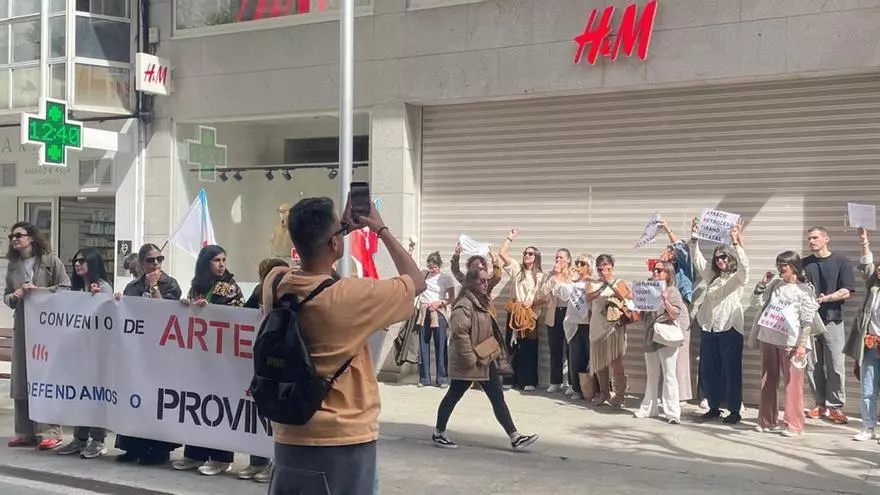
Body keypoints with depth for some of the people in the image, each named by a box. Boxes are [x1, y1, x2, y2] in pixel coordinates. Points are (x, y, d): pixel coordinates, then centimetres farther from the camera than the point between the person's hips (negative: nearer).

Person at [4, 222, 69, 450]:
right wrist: (14, 296, -5)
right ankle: (26, 433, 10)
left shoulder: (51, 261, -1)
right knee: (21, 378, 4)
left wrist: (38, 290, -13)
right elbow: (6, 295, 17)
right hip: (22, 328, 5)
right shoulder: (13, 266, 14)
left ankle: (50, 432, -6)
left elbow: (66, 289, -4)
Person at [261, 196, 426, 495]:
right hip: (344, 442, -5)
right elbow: (418, 282, -3)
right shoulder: (350, 296, -19)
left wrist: (340, 228, 17)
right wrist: (381, 230, 4)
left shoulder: (275, 284, -4)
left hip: (289, 437, 6)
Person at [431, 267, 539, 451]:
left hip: (485, 360, 9)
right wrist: (469, 358, -24)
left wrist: (499, 352, 17)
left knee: (497, 398, 4)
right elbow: (459, 332, -26)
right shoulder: (464, 305, -17)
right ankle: (438, 434, 19)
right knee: (453, 396, 4)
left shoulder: (480, 303, 14)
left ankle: (515, 437, 2)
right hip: (468, 363, -9)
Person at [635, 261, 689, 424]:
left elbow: (675, 314, -12)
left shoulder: (672, 291, -4)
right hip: (651, 337, 6)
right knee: (652, 375, 13)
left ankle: (672, 412, -6)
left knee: (669, 375, -7)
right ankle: (649, 408, 22)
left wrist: (665, 300, -27)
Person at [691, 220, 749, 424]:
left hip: (730, 329, -6)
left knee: (731, 371, -1)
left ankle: (735, 411, 5)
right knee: (708, 371, 8)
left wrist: (736, 242, -30)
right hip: (708, 328, 6)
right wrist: (694, 238, 1)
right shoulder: (712, 276, 16)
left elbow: (744, 265, -20)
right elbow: (697, 259, 14)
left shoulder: (738, 278, 0)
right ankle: (714, 408, 20)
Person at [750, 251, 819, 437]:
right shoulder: (775, 284, 12)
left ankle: (794, 425, 1)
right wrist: (763, 283, 1)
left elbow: (807, 321, -7)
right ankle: (767, 421, 19)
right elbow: (757, 303, 11)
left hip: (790, 343, -6)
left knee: (792, 384, -4)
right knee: (767, 382, 10)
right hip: (768, 339, 6)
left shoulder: (804, 290, -3)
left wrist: (802, 344, -14)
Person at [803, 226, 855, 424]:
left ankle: (835, 406, 5)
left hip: (832, 320, -3)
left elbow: (846, 292, -5)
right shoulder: (804, 264, 11)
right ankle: (820, 404, 15)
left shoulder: (840, 261, 1)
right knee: (813, 366, 4)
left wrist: (825, 299, -14)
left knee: (835, 366, -3)